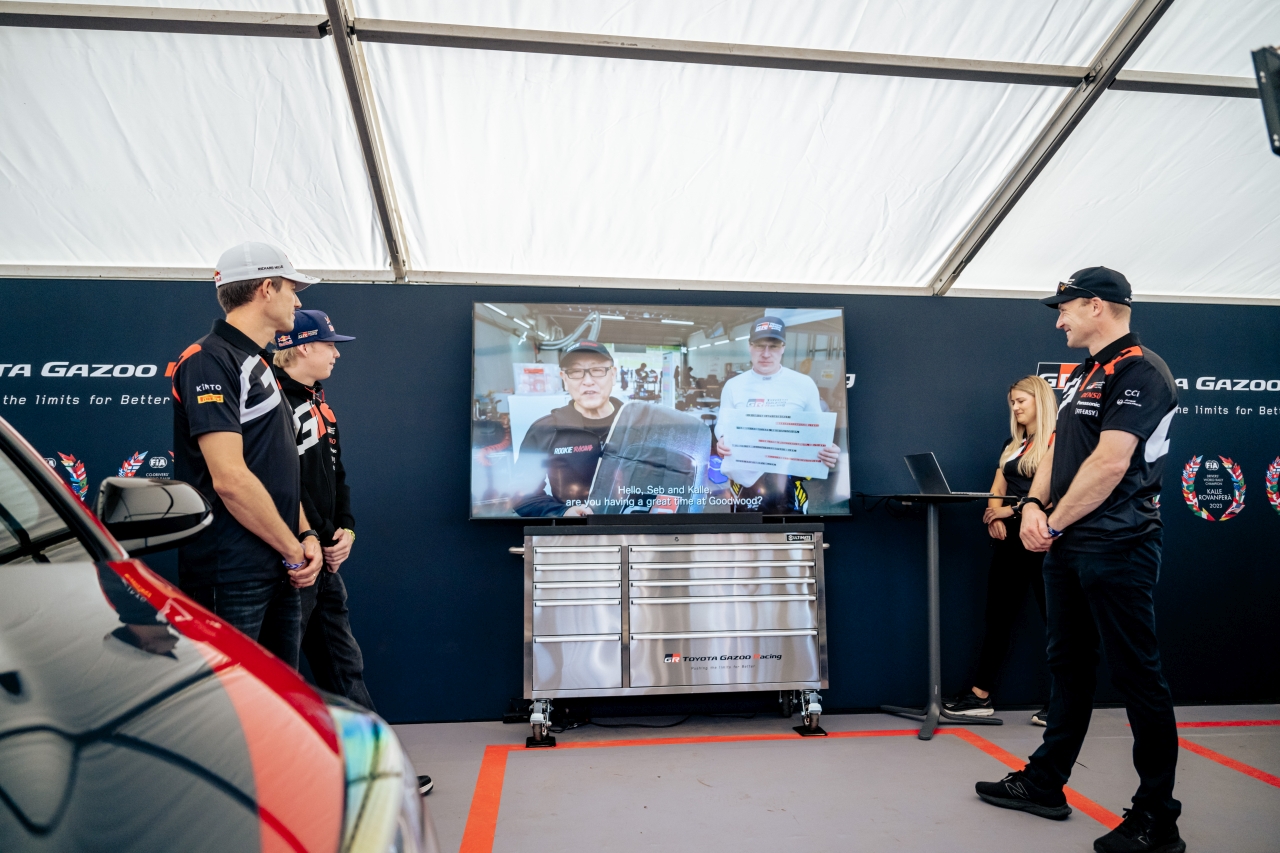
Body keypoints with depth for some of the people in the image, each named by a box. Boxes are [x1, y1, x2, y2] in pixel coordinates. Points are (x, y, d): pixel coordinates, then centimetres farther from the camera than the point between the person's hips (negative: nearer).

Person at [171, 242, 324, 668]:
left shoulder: (258, 364, 19)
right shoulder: (210, 360, -12)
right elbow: (230, 479, -21)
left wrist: (305, 534, 4)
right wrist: (294, 550, -13)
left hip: (278, 570, 9)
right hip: (232, 575, -9)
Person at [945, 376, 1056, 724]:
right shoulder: (1012, 445, 18)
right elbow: (996, 489, 14)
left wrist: (1014, 509, -17)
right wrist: (995, 514, -6)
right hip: (1010, 539, 8)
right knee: (998, 616, 7)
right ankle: (981, 695, 11)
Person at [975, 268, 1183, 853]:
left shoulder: (1139, 371, -13)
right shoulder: (1082, 376, 17)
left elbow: (1110, 463, -21)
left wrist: (1055, 522, -12)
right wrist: (1034, 505, -1)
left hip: (1116, 548, -9)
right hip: (1067, 547, 10)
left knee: (1138, 677, 0)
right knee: (1068, 667, 16)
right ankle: (1044, 785, 28)